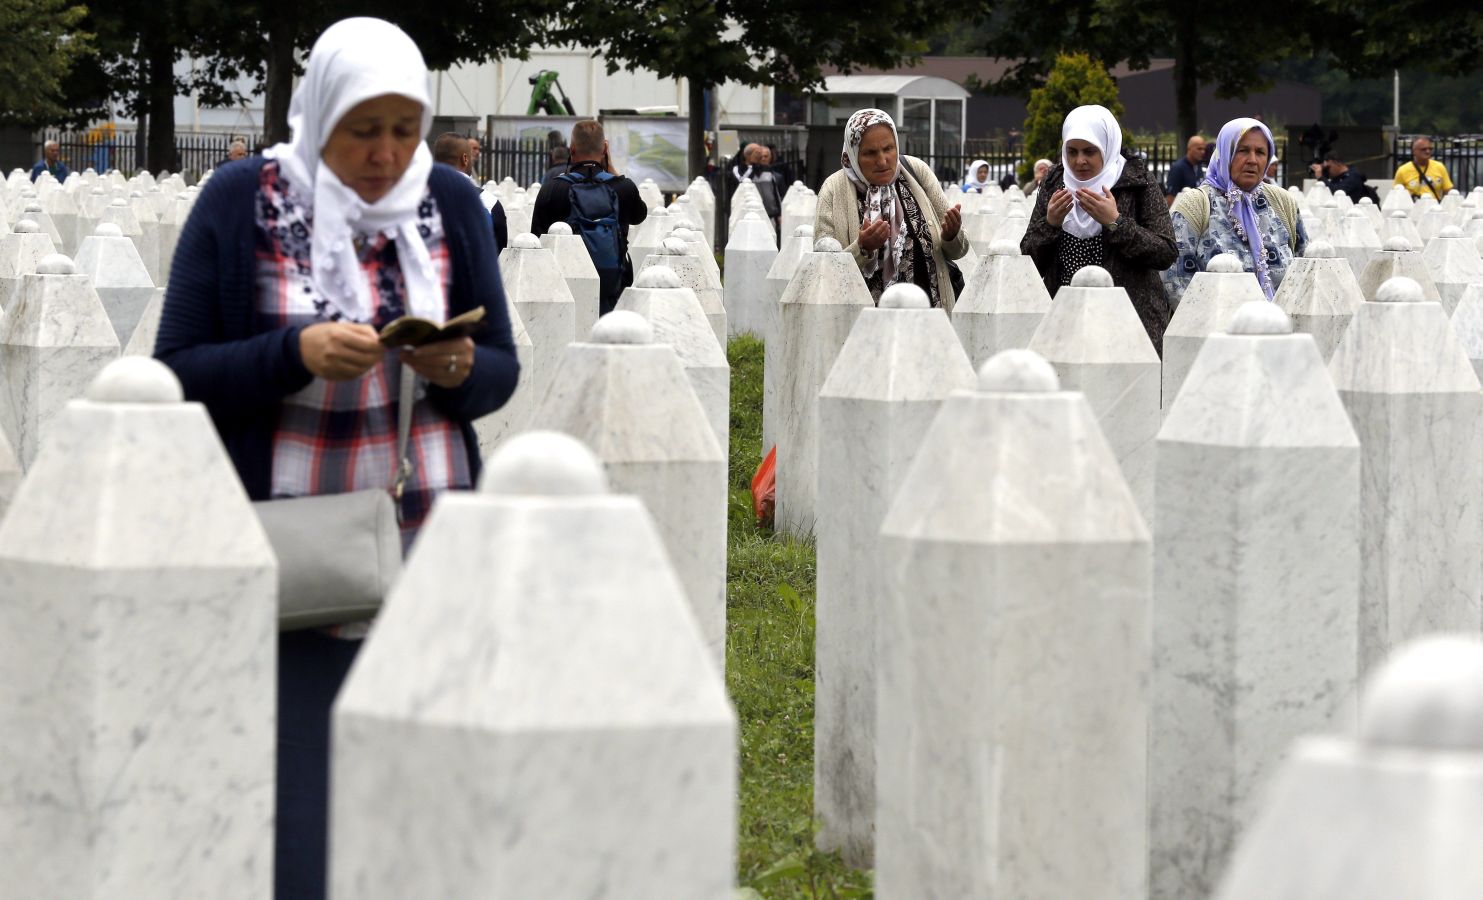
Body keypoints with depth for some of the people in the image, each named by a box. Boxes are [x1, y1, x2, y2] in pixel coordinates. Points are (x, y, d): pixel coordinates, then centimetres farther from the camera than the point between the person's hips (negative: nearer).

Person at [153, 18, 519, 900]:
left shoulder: (452, 204, 5)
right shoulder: (242, 201, -3)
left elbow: (502, 371, 9)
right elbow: (178, 371, -4)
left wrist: (460, 370, -14)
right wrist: (297, 353, -20)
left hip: (430, 544, 3)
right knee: (293, 786, -4)